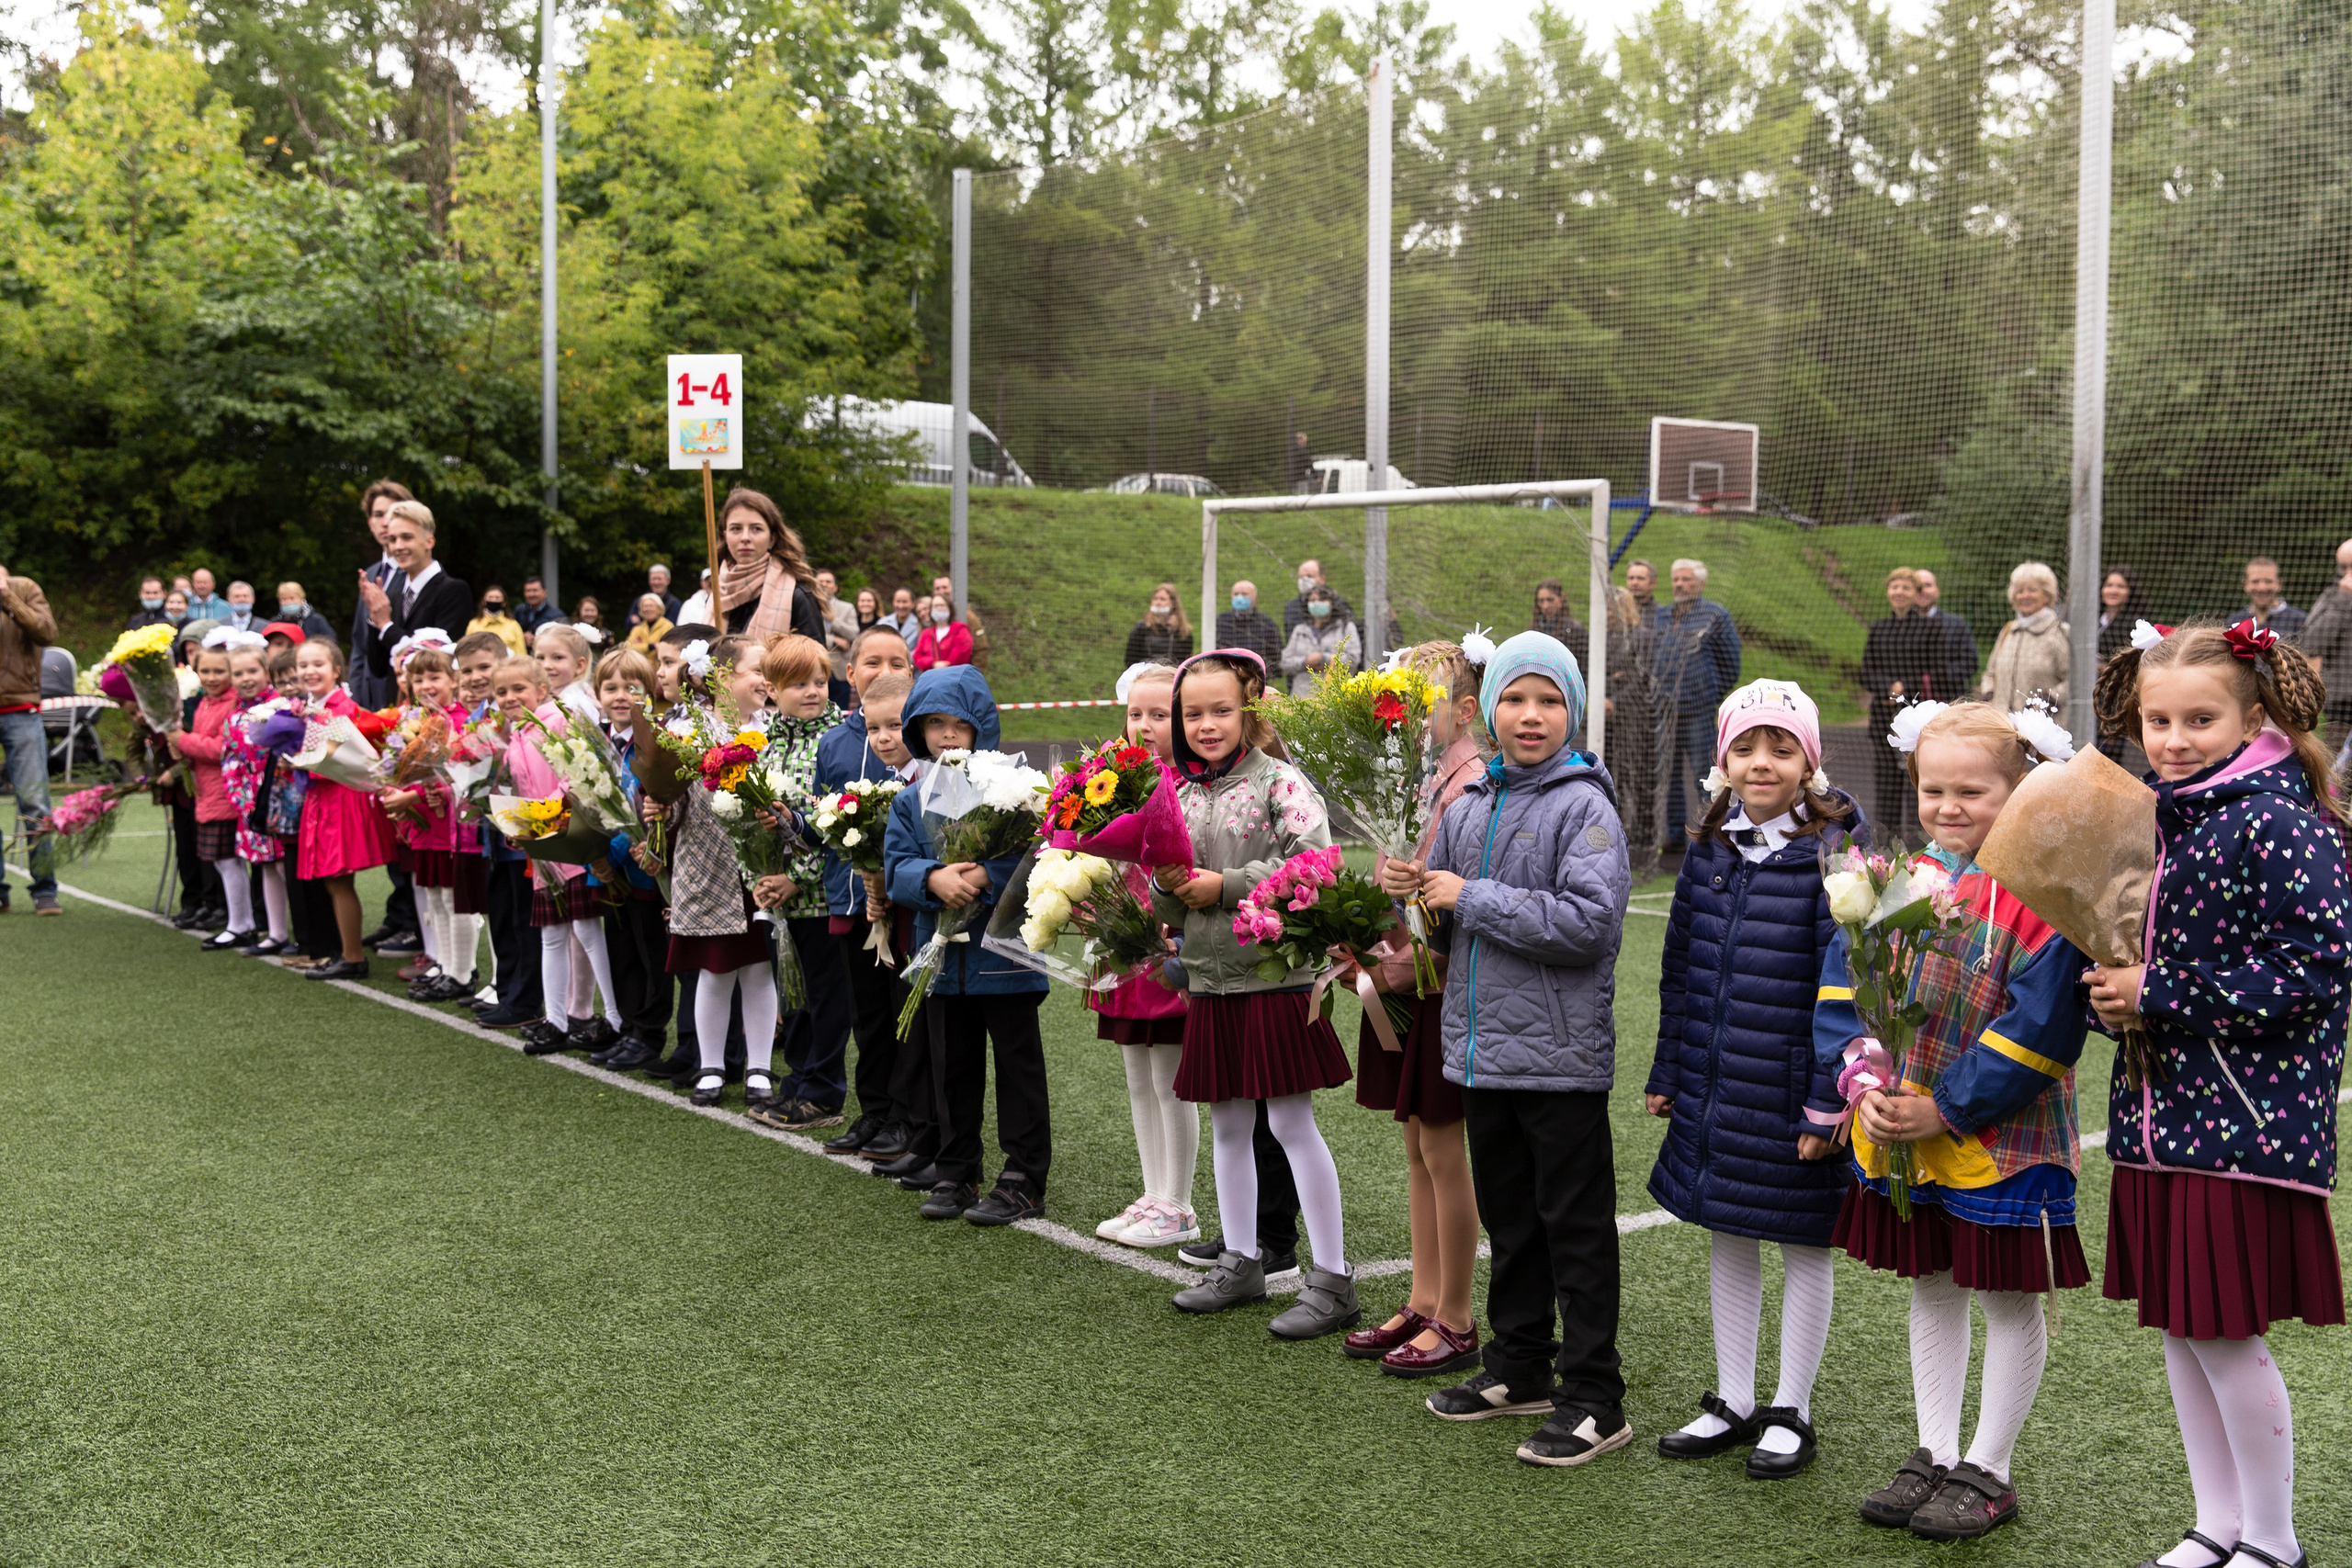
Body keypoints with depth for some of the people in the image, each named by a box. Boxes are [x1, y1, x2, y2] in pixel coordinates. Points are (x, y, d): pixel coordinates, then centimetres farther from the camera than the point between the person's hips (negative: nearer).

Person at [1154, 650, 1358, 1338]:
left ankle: (1333, 1280, 3)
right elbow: (1169, 908, 15)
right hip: (1209, 979, 6)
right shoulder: (1179, 795, 10)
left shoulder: (1279, 781, -8)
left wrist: (1226, 885, -17)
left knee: (1292, 1122, -4)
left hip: (1274, 976, -6)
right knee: (1226, 1124, 14)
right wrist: (1167, 885, -8)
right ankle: (1241, 1263, 27)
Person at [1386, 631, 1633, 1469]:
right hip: (1483, 1049, 7)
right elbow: (1452, 928, 21)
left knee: (1576, 1228, 1)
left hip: (1560, 1055, -7)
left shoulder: (1584, 805, -10)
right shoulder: (1468, 806, 11)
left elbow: (1592, 921, -23)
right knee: (1508, 1218, 18)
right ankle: (1520, 1370, 32)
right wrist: (1413, 890, -2)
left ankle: (1594, 1399, 9)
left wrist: (1473, 898, -18)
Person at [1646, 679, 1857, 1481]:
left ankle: (1791, 1415, 23)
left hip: (1788, 1094, -6)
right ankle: (1732, 1404, 29)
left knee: (1801, 1246, 8)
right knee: (1726, 1238, 15)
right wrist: (1666, 1072, 13)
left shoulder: (1832, 853, -13)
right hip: (1713, 1088, 6)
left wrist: (1827, 1103, -17)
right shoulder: (1710, 847, 6)